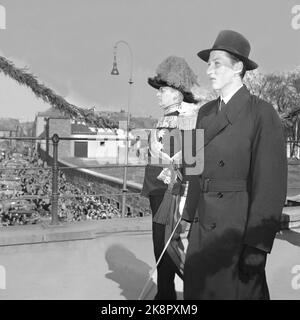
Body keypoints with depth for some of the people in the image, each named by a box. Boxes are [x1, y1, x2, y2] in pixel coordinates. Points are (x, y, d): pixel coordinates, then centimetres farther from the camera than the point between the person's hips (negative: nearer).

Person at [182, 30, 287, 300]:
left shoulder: (262, 114, -10)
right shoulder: (205, 113, 10)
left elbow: (271, 183, -13)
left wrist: (257, 245, -15)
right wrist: (190, 219, 11)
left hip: (239, 229, -6)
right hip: (204, 226, 6)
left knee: (239, 291, 5)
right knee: (196, 290, 13)